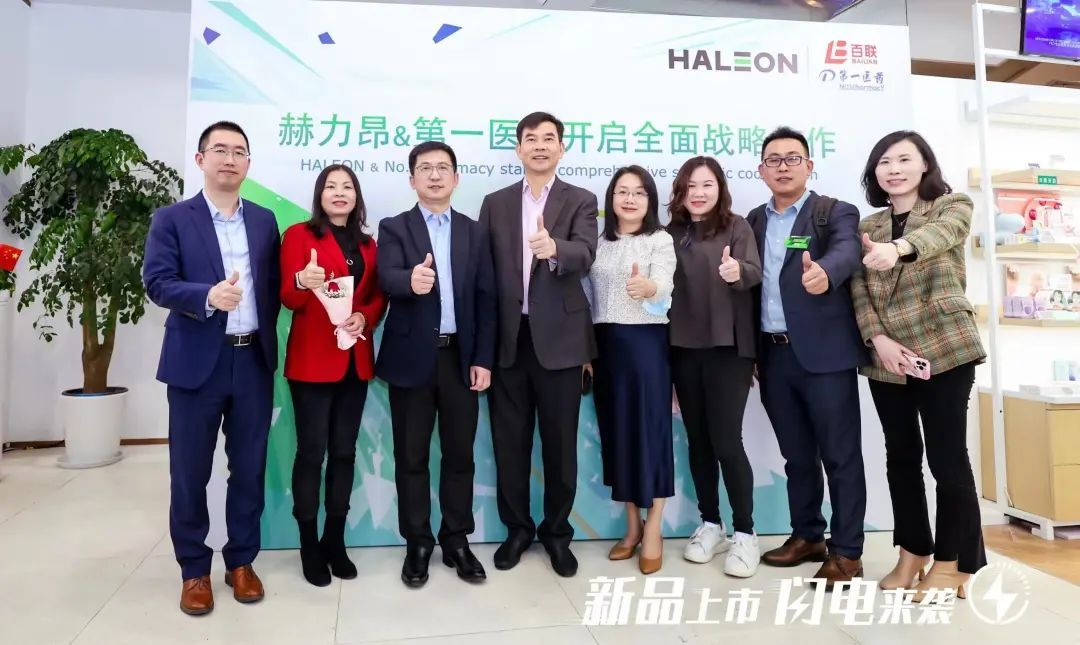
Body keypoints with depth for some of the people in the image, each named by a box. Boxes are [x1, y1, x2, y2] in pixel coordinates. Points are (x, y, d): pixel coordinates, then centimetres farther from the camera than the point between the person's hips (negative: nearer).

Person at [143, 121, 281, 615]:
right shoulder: (172, 219, 2)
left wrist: (267, 342, 1)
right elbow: (157, 282, -8)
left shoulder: (265, 220, 11)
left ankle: (241, 561, 26)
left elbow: (272, 287, 9)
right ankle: (194, 570, 23)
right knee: (190, 472, 6)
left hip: (254, 361, 3)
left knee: (249, 468, 10)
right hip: (197, 362, -2)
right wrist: (208, 296, -25)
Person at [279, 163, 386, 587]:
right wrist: (302, 282, -30)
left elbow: (378, 296, 11)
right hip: (312, 359, -4)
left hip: (356, 359, 5)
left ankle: (336, 541, 18)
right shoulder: (299, 235, 1)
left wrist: (364, 317, -10)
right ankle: (310, 546, 11)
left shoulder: (367, 244, 16)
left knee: (345, 452, 8)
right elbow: (288, 298, -8)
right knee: (311, 452, -2)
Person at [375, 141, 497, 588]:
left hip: (460, 357, 2)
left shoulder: (474, 232, 8)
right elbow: (387, 278, -18)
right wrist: (411, 280, -42)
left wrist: (483, 359, -1)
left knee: (459, 454, 9)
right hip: (412, 357, -2)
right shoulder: (394, 228, 1)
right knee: (411, 457, 7)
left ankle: (456, 541, 25)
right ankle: (417, 545, 22)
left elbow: (485, 299, 5)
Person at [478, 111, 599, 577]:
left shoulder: (581, 201, 2)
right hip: (507, 338, 2)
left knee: (560, 442, 7)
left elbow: (584, 256, -15)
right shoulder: (495, 203, 10)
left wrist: (554, 249, -38)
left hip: (559, 338, -2)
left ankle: (557, 531, 26)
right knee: (510, 441, 10)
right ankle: (517, 528, 28)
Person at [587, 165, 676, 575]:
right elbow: (588, 293, 10)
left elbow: (664, 287, -19)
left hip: (644, 342, -4)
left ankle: (654, 530, 12)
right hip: (605, 343, 5)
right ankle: (632, 525, 22)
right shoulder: (599, 242, 12)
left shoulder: (660, 240, -2)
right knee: (616, 429, 8)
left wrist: (647, 287, -42)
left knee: (649, 427, -1)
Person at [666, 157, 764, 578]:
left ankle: (745, 534, 9)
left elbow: (755, 272, -15)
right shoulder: (671, 234, 9)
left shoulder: (737, 227, -1)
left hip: (727, 347, -4)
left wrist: (737, 272, -36)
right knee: (697, 440, 10)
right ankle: (710, 524, 24)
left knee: (726, 441, -5)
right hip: (684, 349, 4)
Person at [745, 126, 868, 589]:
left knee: (840, 455, 2)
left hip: (825, 354, -4)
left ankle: (846, 551, 14)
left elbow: (847, 252, -22)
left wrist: (823, 272, -45)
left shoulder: (836, 213, -1)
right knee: (796, 455, 15)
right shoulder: (754, 221, 14)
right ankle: (807, 536, 29)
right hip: (774, 355, 5)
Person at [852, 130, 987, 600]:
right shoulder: (865, 228, 13)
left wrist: (898, 248, -44)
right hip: (886, 357, 4)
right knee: (901, 457, 9)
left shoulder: (953, 206, 3)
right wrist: (877, 339, -12)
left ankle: (952, 563, 12)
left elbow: (937, 233, -21)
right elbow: (859, 290, 4)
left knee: (947, 456, -3)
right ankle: (912, 553, 22)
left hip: (944, 348, -4)